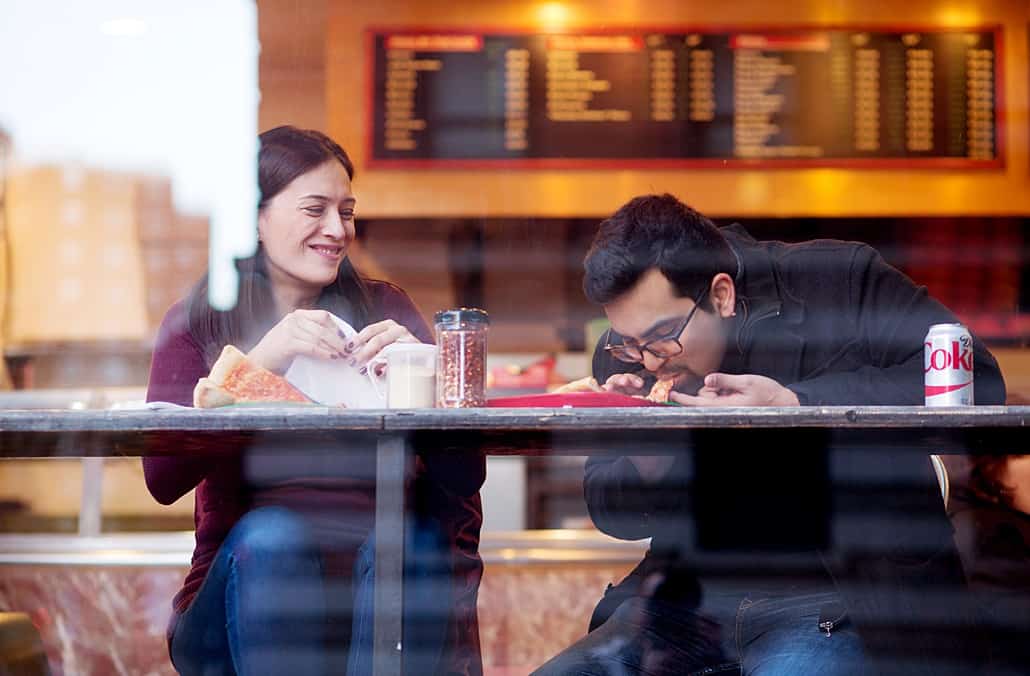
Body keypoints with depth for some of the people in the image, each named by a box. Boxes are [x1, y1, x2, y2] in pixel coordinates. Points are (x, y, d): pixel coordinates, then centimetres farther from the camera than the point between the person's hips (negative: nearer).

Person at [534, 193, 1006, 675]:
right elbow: (612, 514, 13)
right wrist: (645, 458, -12)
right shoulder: (625, 356, 6)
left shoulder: (839, 281, -9)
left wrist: (795, 405, -22)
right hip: (689, 596, 5)